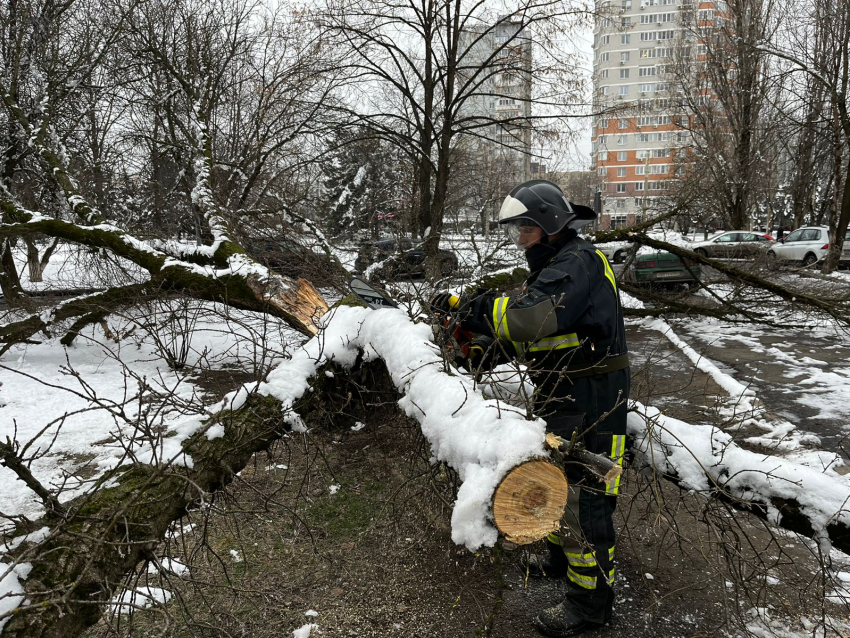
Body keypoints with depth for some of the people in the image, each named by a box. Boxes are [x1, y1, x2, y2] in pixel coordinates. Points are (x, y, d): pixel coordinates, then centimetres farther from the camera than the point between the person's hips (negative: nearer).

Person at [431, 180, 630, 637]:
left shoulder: (579, 262, -19)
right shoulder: (553, 265, 16)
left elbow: (530, 317, -33)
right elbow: (533, 331, 18)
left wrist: (467, 306, -24)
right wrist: (495, 347, 3)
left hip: (591, 400, -11)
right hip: (561, 393, 11)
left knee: (582, 494, -3)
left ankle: (589, 601, 12)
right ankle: (562, 558, 43)